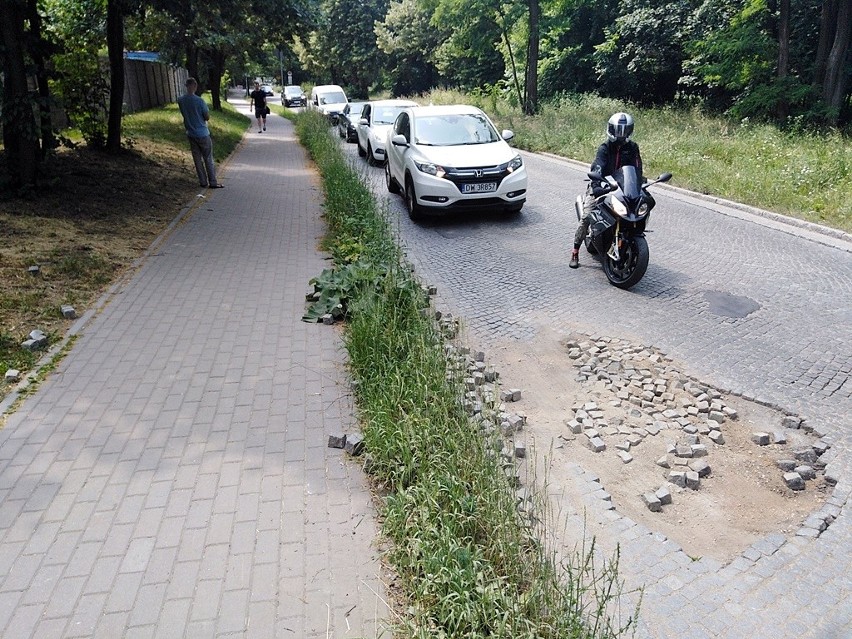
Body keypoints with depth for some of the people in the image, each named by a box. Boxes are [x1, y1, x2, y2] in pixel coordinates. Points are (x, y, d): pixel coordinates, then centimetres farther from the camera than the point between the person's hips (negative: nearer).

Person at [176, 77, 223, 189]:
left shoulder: (180, 100, -1)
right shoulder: (200, 101, -18)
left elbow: (184, 114, 12)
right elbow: (207, 117, -9)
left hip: (191, 134, 5)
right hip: (203, 134, -5)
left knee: (197, 159, 11)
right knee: (208, 159, 3)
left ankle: (203, 182, 15)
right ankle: (213, 182, 6)